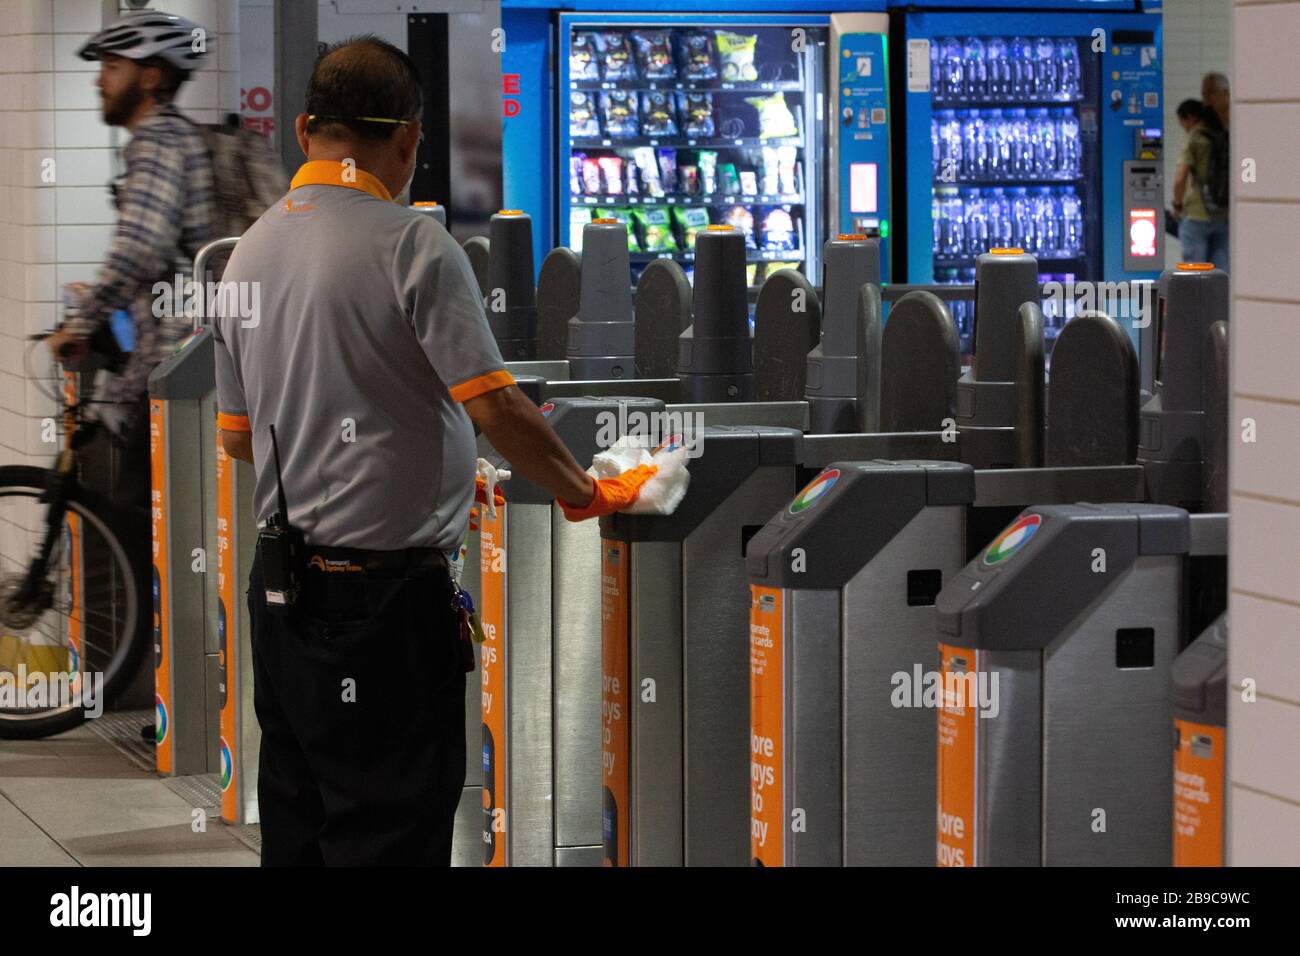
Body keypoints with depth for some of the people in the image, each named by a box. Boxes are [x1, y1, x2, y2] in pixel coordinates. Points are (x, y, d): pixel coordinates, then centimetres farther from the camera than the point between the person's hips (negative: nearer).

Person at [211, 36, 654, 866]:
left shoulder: (251, 251, 10)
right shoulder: (410, 243, -13)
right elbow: (496, 406, -18)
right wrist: (588, 494, -1)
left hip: (281, 581, 8)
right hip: (386, 594, -8)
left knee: (296, 825, 14)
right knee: (390, 829, -3)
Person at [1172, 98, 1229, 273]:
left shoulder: (1193, 140, -9)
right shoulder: (1225, 138, 8)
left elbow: (1180, 179, -16)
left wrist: (1177, 205, -1)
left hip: (1197, 214, -5)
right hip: (1224, 214, 5)